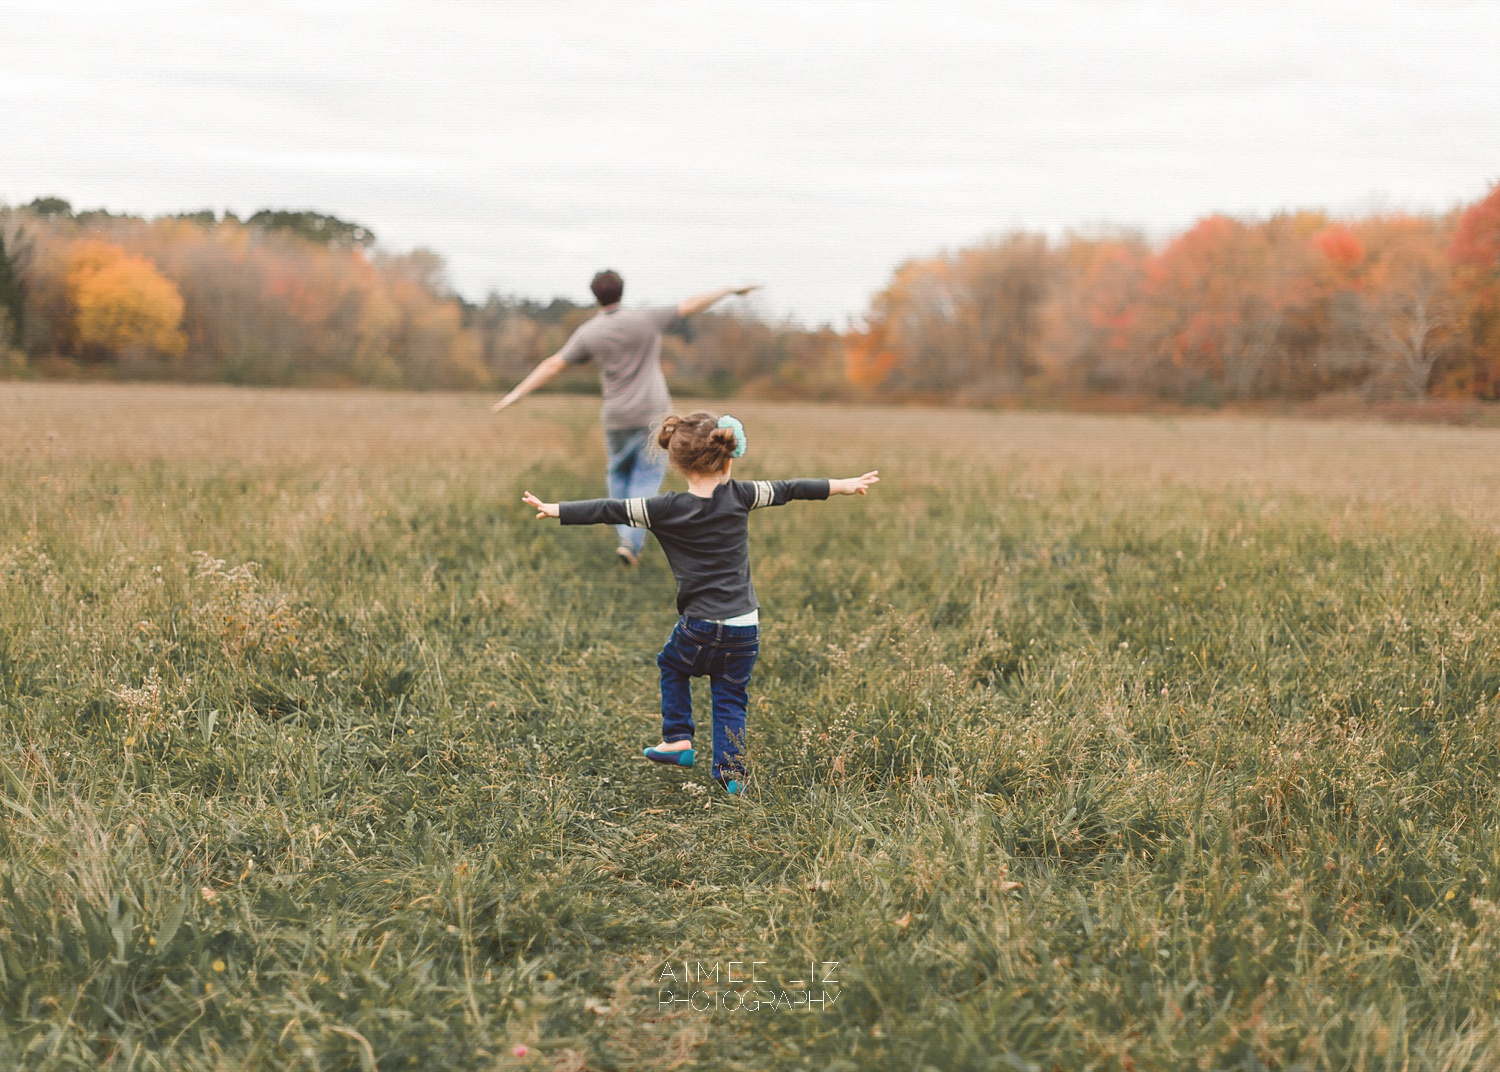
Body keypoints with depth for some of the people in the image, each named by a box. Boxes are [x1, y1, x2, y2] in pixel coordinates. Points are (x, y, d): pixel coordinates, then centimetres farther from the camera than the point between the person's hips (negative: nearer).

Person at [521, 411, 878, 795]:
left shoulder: (667, 509, -8)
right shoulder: (739, 496, -2)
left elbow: (609, 511, -6)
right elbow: (788, 490, 9)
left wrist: (554, 510, 4)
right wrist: (844, 485, 21)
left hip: (700, 628, -2)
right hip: (745, 630, 2)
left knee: (671, 664, 28)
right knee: (730, 698, 15)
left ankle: (678, 741, 23)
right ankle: (731, 773, 11)